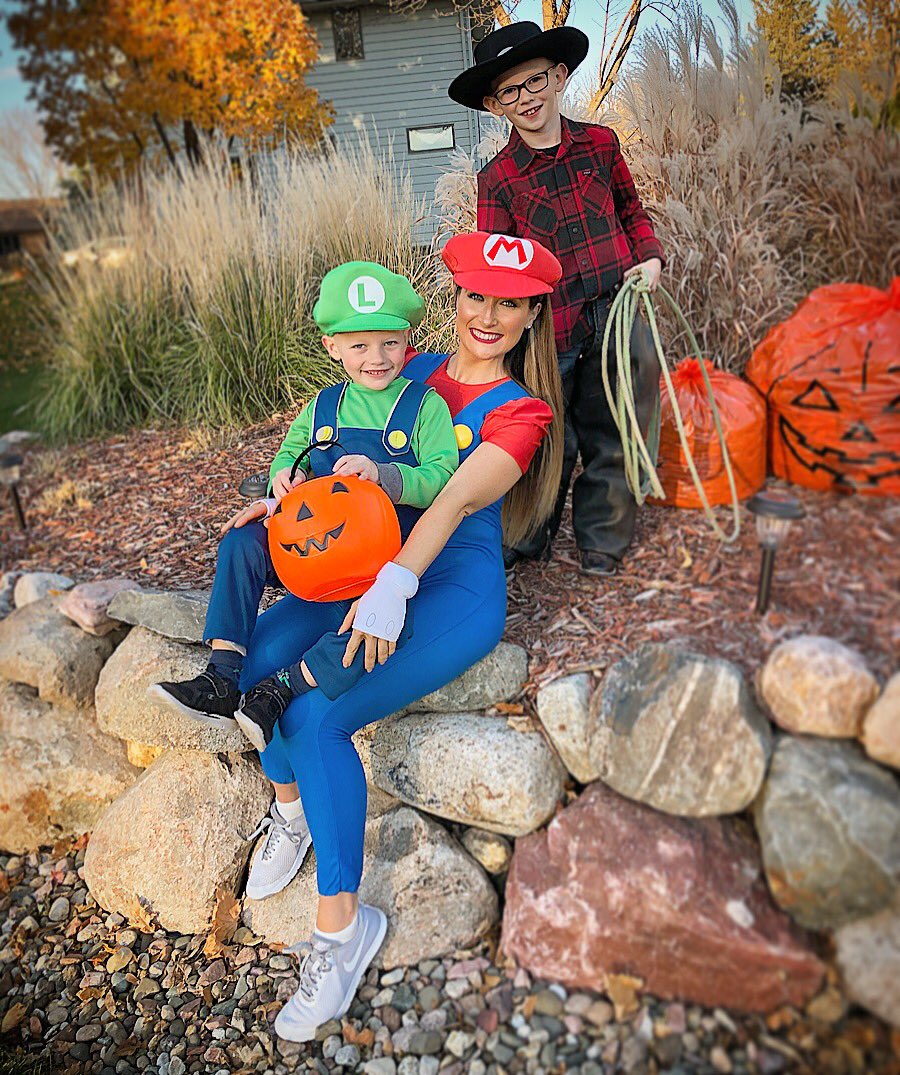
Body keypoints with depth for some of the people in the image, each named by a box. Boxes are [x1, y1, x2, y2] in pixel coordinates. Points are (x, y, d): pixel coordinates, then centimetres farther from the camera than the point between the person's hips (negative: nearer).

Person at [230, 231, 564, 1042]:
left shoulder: (521, 411, -3)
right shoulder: (412, 372, 11)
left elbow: (458, 498, -20)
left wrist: (393, 587, -32)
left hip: (455, 587, -5)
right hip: (364, 564, 5)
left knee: (316, 715, -23)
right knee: (256, 658, -21)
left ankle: (342, 925, -5)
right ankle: (292, 808, 8)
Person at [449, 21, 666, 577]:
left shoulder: (601, 143, 9)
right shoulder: (497, 179, 0)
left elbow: (632, 210, 22)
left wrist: (650, 257, 5)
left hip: (619, 315, 3)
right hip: (553, 329, -2)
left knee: (610, 435, 9)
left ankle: (601, 542, 27)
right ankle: (526, 539, 26)